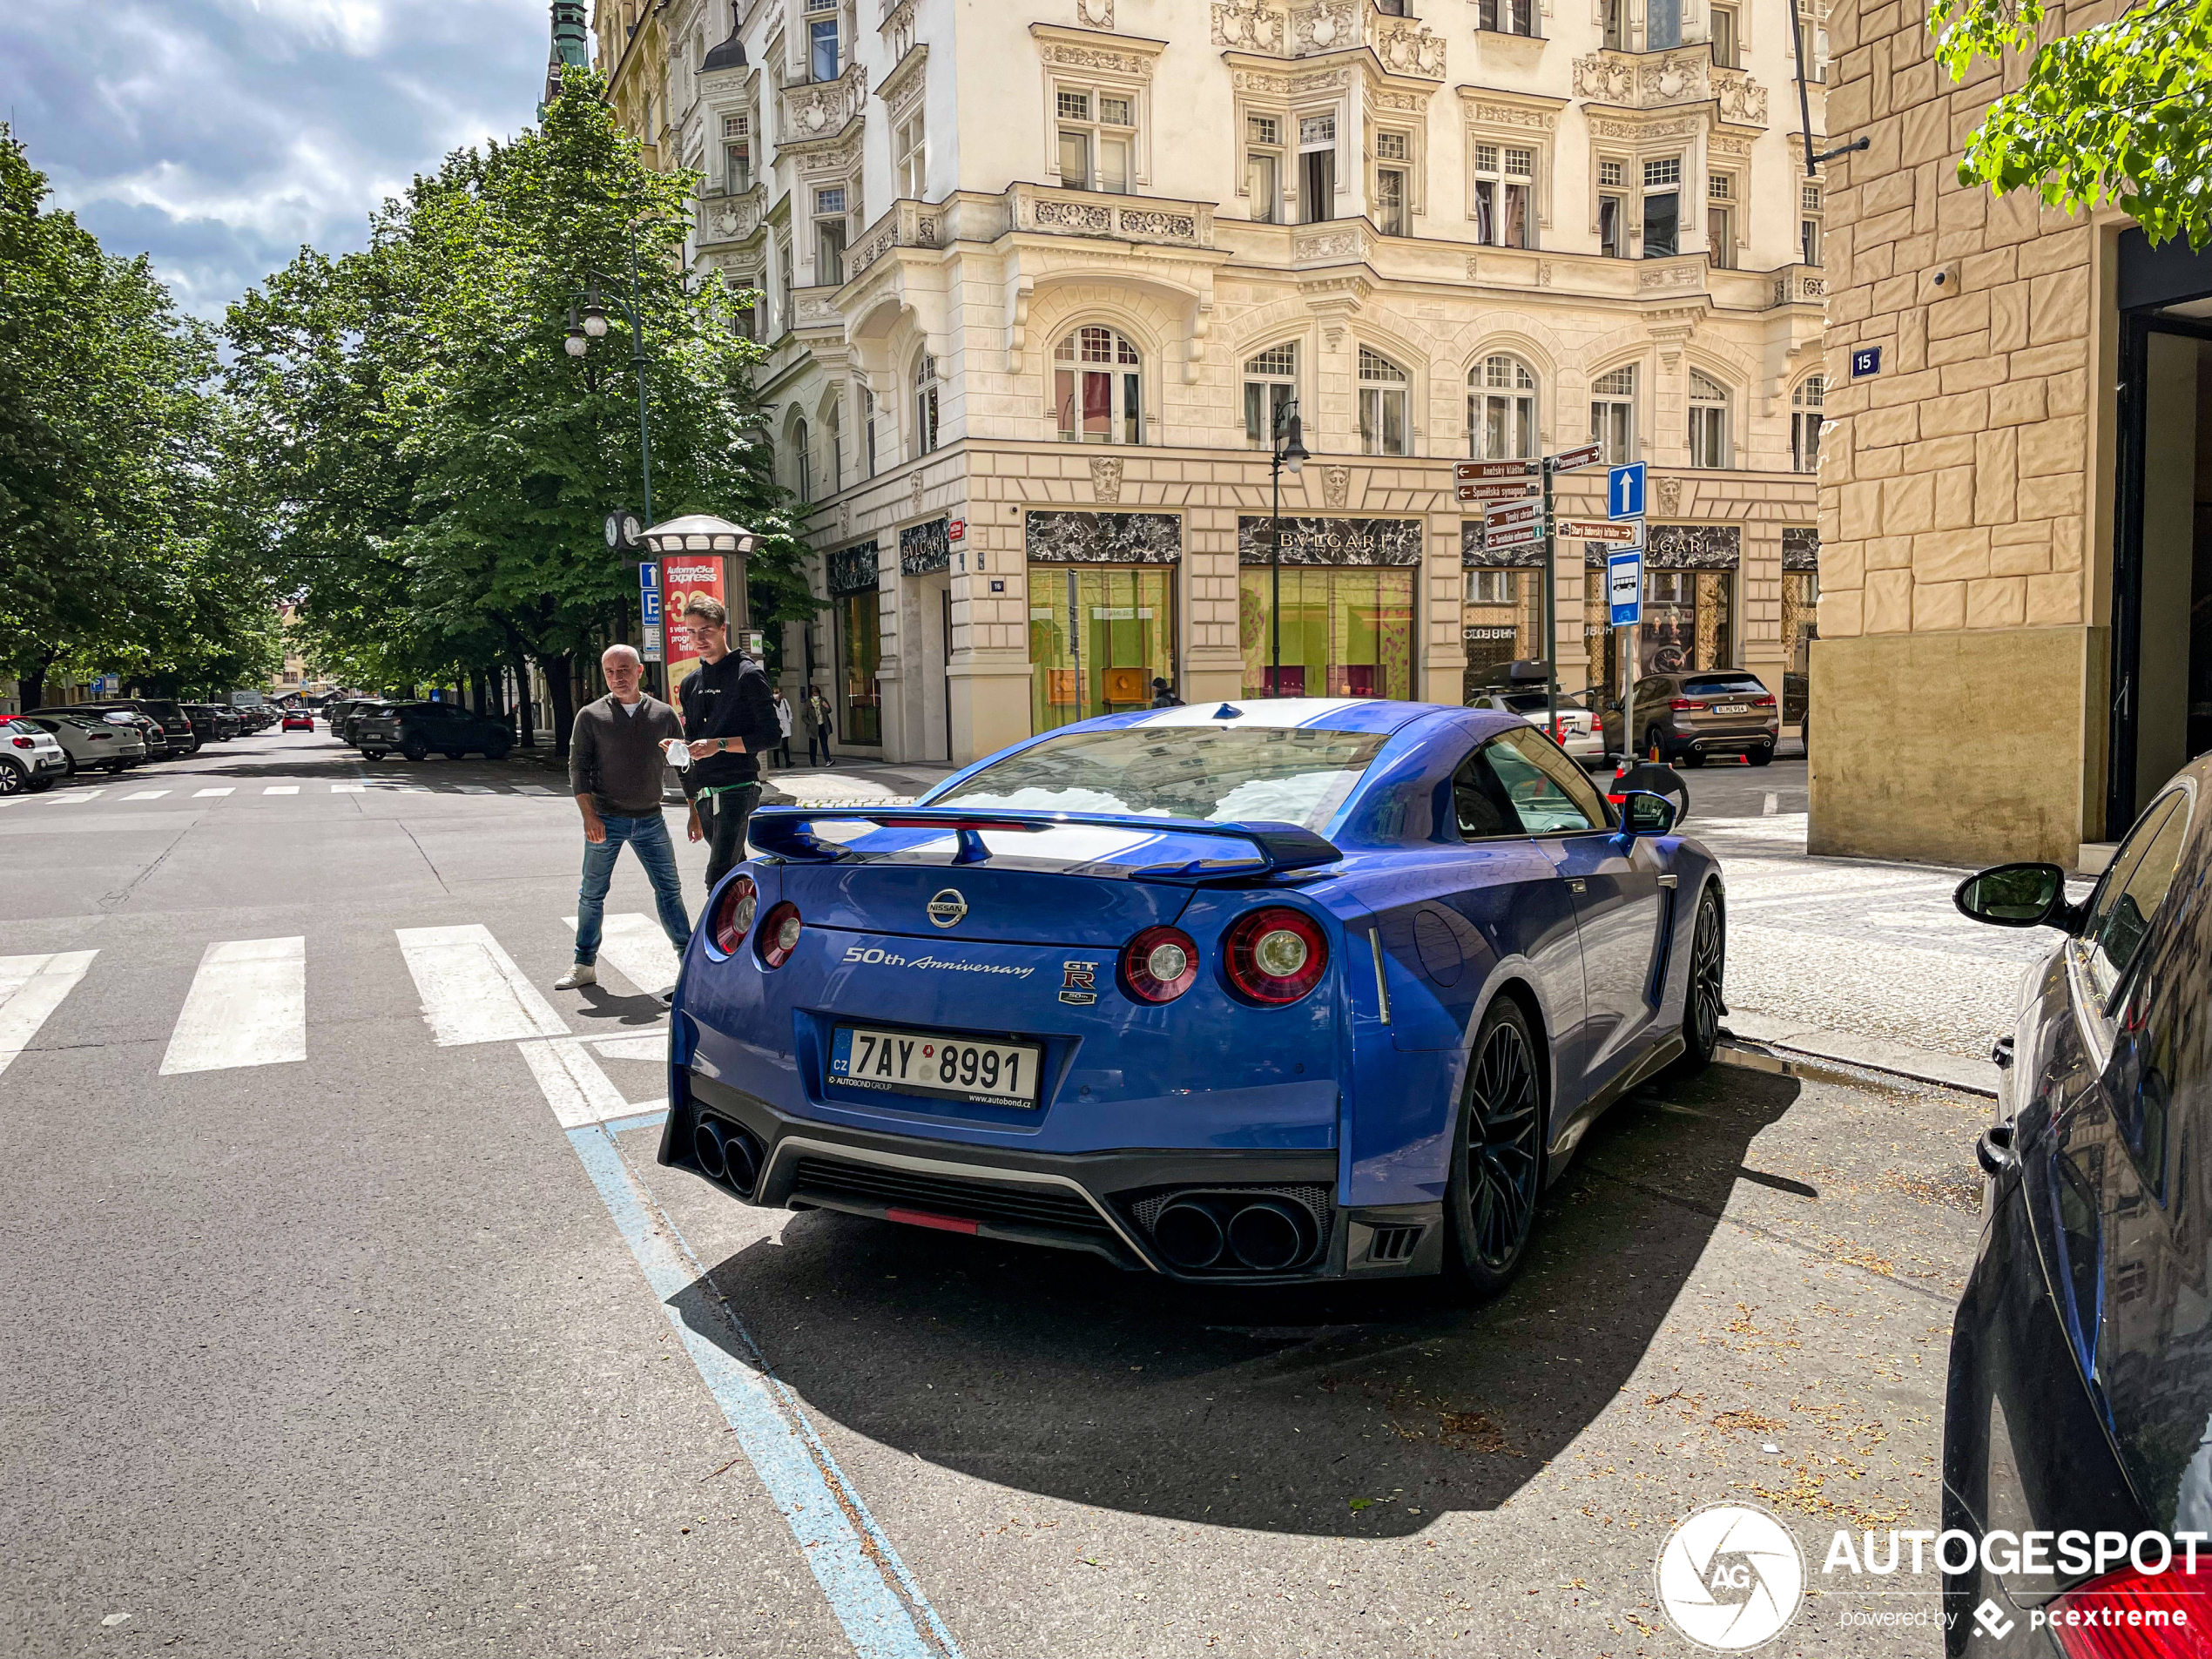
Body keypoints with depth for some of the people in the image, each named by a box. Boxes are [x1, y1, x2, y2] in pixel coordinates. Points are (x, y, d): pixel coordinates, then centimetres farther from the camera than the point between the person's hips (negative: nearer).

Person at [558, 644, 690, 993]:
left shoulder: (663, 714, 4)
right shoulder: (590, 716, -1)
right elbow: (578, 768, -2)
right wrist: (589, 816, -11)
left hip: (650, 819, 1)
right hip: (606, 820, -1)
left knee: (669, 889, 4)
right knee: (592, 894, 5)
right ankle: (585, 965, 16)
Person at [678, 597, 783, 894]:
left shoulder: (748, 674, -3)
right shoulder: (690, 685, 18)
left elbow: (771, 735, -9)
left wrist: (720, 744, -20)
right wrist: (693, 807, 20)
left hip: (738, 789, -7)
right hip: (704, 795, 7)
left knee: (719, 878, -17)